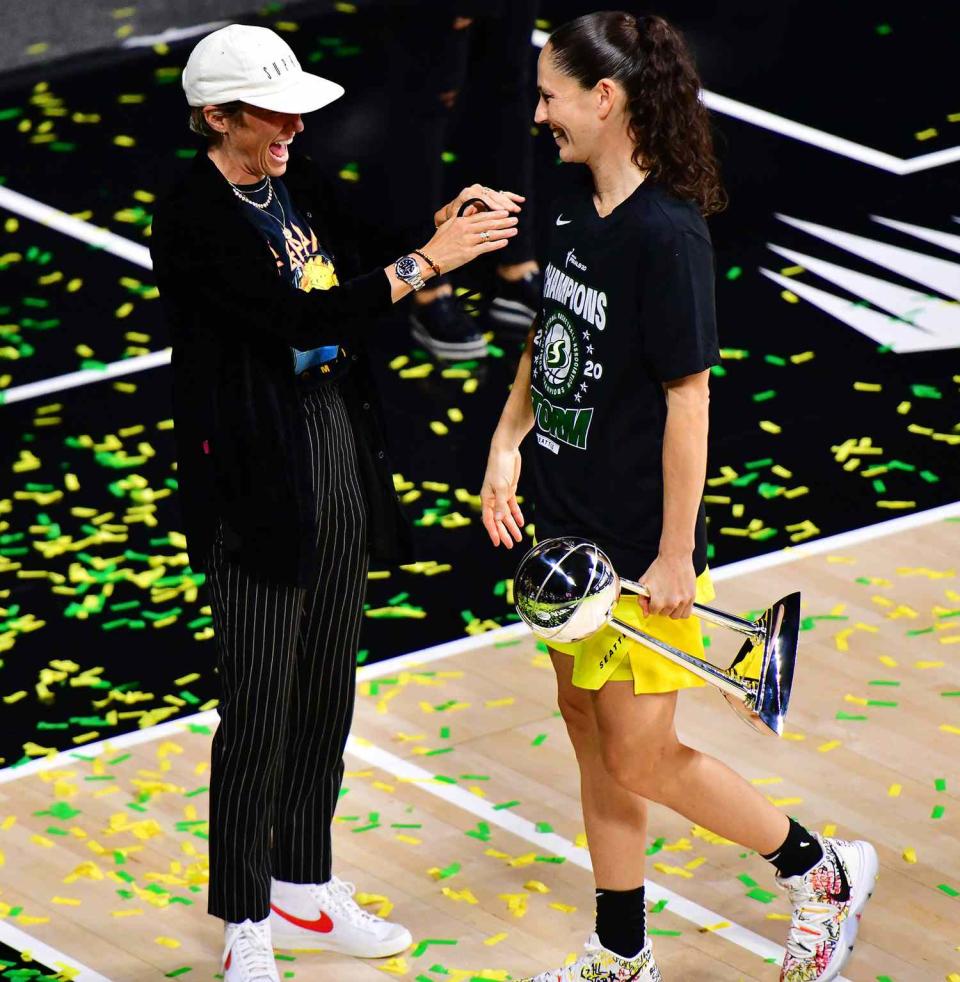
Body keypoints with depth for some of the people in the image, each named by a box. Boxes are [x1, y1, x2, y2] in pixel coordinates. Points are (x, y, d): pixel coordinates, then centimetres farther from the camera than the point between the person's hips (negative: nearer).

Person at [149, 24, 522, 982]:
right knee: (258, 706, -2)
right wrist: (427, 259, -20)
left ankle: (302, 888, 31)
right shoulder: (193, 219, -17)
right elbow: (304, 317, -24)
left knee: (326, 688, 16)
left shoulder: (299, 186, 7)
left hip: (336, 446, 8)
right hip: (256, 472, -8)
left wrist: (445, 224, -2)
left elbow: (355, 281, 16)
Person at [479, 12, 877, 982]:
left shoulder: (667, 233, -22)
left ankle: (822, 873, 20)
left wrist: (676, 555, -18)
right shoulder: (572, 207, 3)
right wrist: (505, 448, 7)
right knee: (589, 733, 15)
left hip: (641, 547, -8)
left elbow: (688, 400, -20)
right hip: (567, 527, 8)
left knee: (638, 759, 0)